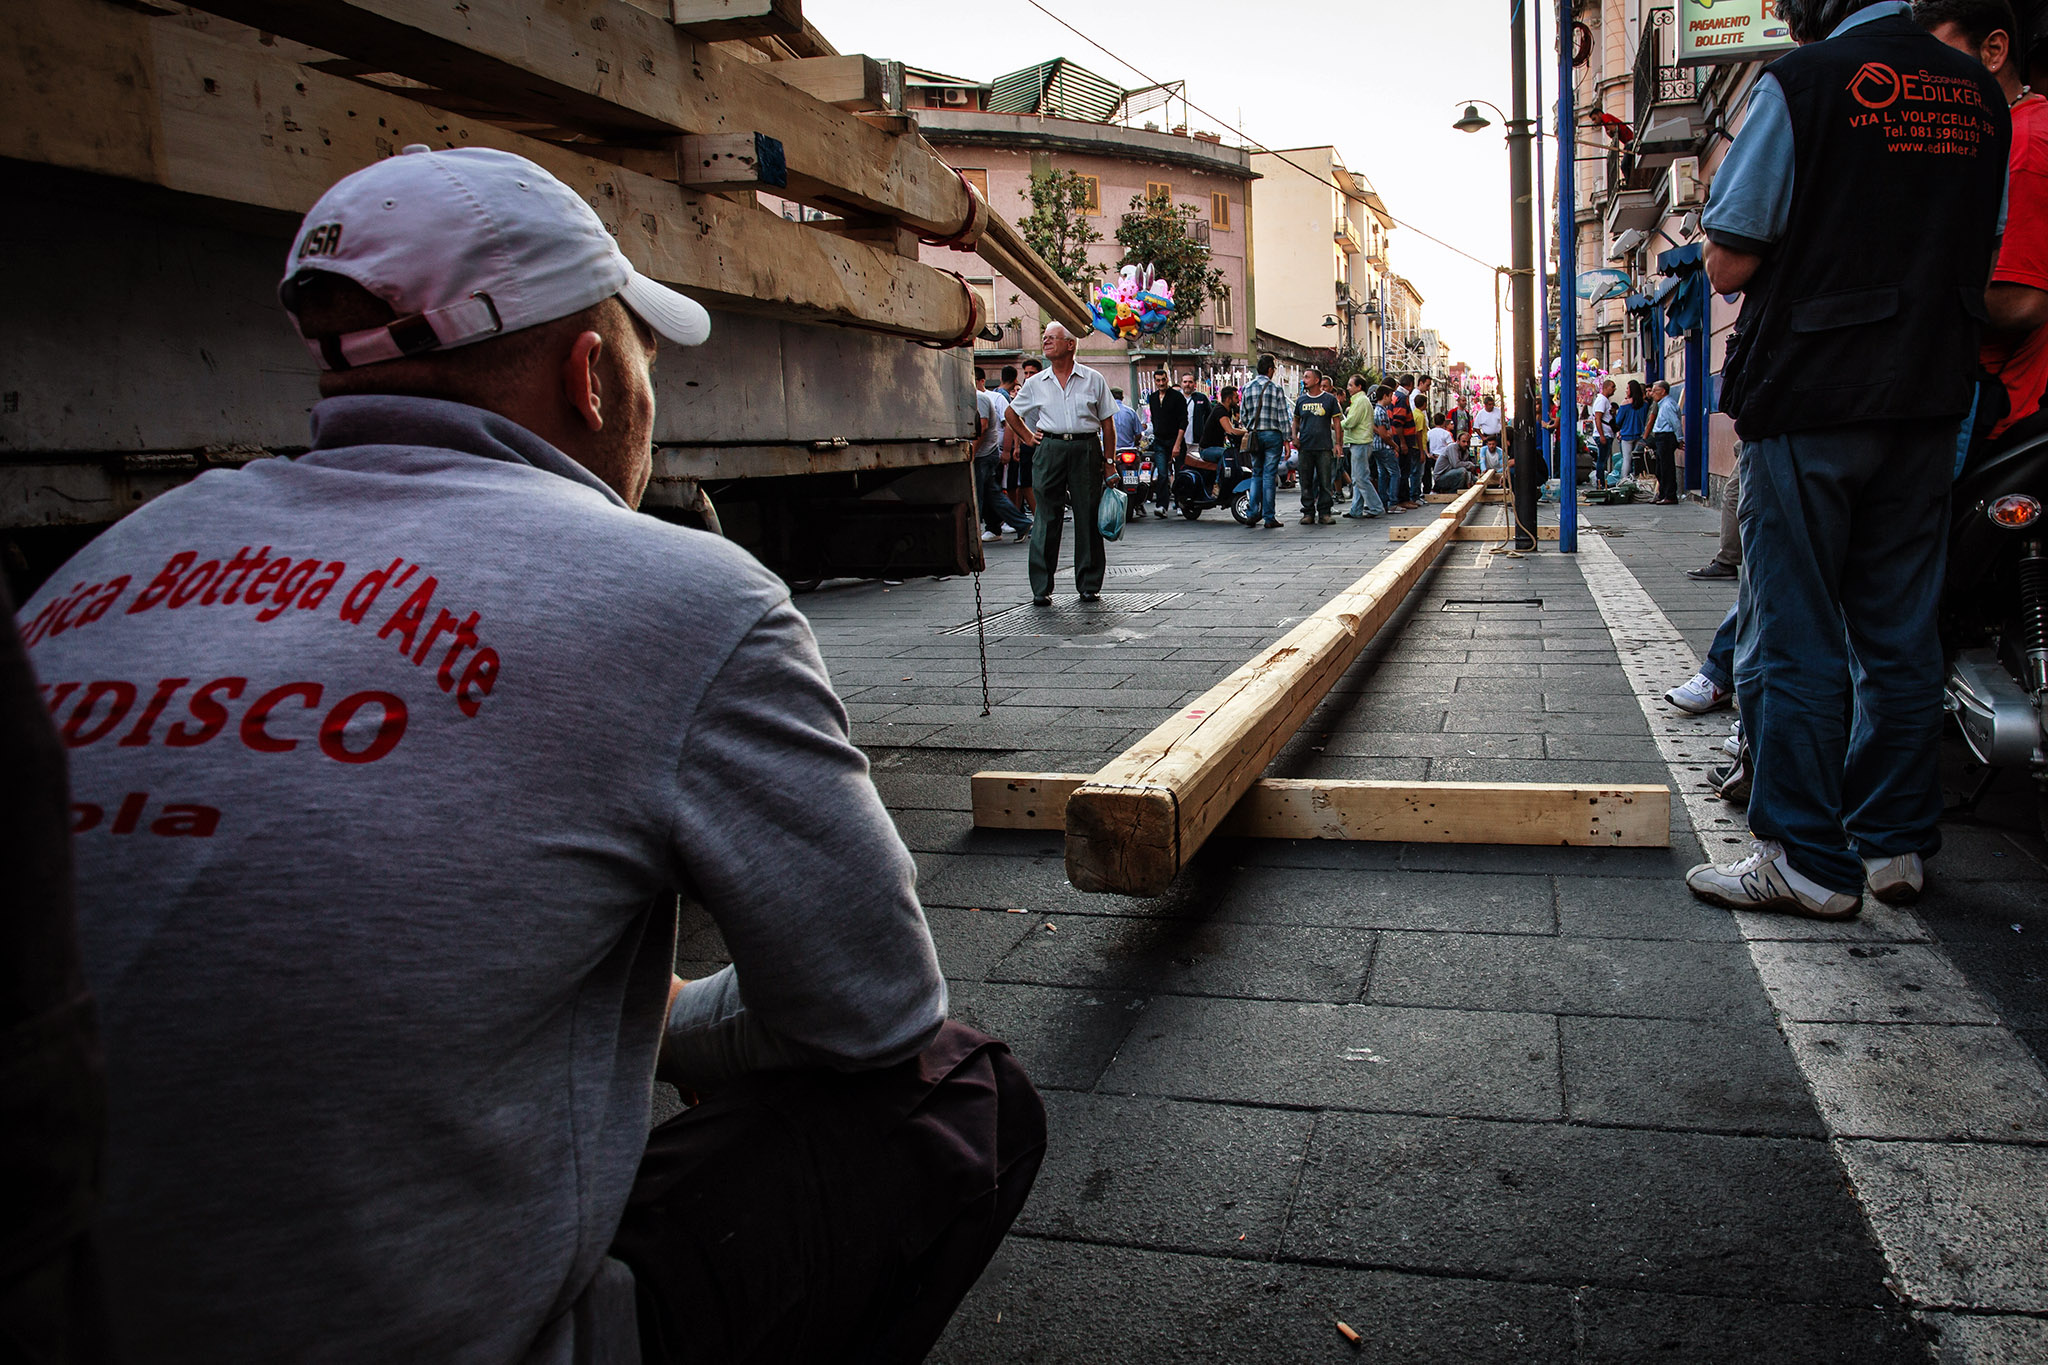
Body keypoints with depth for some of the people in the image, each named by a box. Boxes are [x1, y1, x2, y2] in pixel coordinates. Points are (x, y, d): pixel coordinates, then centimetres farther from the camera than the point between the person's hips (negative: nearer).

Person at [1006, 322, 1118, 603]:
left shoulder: (1093, 379, 8)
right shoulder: (1036, 383, 12)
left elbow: (1108, 423, 8)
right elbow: (1012, 413, 25)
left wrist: (1109, 462, 3)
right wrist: (1028, 438, 11)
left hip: (1086, 449, -1)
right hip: (1049, 450, 1)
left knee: (1088, 516, 1)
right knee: (1047, 519, -1)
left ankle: (1089, 584, 10)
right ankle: (1041, 587, 3)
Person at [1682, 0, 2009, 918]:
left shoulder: (1802, 81, -8)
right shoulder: (1980, 95, 11)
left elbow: (1729, 266, -9)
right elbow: (1981, 262, 19)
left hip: (1809, 401, -6)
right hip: (1929, 400, 6)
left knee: (1791, 637, -1)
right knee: (1900, 631, 11)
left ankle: (1807, 858, 3)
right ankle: (1894, 842, 19)